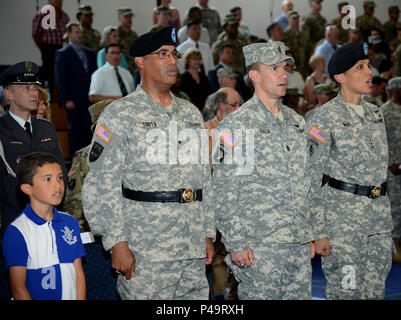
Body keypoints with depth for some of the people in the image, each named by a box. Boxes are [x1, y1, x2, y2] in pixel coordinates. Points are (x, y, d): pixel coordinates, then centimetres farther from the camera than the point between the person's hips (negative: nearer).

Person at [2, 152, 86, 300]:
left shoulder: (71, 223, 9)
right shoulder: (16, 232, -8)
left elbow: (79, 274, 9)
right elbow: (18, 289, -7)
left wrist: (80, 299, -2)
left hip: (71, 296, 6)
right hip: (38, 298, -6)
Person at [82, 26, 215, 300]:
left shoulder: (191, 114, 17)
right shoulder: (120, 115, -2)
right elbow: (101, 184, -8)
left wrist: (209, 234, 15)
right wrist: (117, 242, -14)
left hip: (193, 250, 6)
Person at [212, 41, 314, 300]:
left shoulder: (296, 122, 14)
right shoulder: (237, 125, -7)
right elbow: (223, 192, -10)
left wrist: (310, 235, 16)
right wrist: (236, 243, -14)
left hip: (299, 242, 6)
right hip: (259, 245, -6)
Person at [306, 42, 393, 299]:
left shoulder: (375, 114, 13)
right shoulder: (324, 118, -8)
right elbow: (310, 180, -9)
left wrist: (384, 215, 18)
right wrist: (319, 232, -14)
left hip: (379, 221, 6)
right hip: (342, 218, -6)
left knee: (375, 291, 9)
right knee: (345, 292, -4)